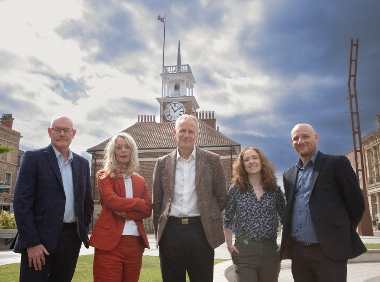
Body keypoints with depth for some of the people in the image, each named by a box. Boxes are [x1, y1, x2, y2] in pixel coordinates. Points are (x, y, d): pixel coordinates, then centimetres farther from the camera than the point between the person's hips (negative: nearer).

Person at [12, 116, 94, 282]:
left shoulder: (82, 163, 10)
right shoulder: (34, 158, -3)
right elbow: (22, 202, -9)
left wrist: (83, 231, 6)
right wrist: (31, 242, -14)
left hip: (71, 238, 4)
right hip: (40, 237, -4)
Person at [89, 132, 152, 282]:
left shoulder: (139, 180, 14)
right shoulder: (104, 175, 2)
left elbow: (148, 210, 5)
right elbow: (113, 202, -14)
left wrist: (126, 213, -10)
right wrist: (138, 202, -3)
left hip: (135, 242, 5)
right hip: (110, 241, -4)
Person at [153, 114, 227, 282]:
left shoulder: (212, 160, 1)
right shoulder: (163, 163, 6)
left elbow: (221, 196, 7)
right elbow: (157, 201, 8)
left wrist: (211, 219, 5)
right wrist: (158, 230, 6)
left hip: (201, 230, -1)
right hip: (170, 231, 2)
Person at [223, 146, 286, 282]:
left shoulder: (274, 189, 4)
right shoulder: (236, 189, -1)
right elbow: (227, 219, 4)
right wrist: (229, 243, -4)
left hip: (270, 250, 2)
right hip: (244, 250, -2)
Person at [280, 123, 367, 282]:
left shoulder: (336, 163, -3)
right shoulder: (289, 174, 13)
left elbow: (356, 202, -3)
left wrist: (343, 235, 2)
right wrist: (287, 242, 9)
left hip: (328, 251, -5)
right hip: (297, 251, 5)